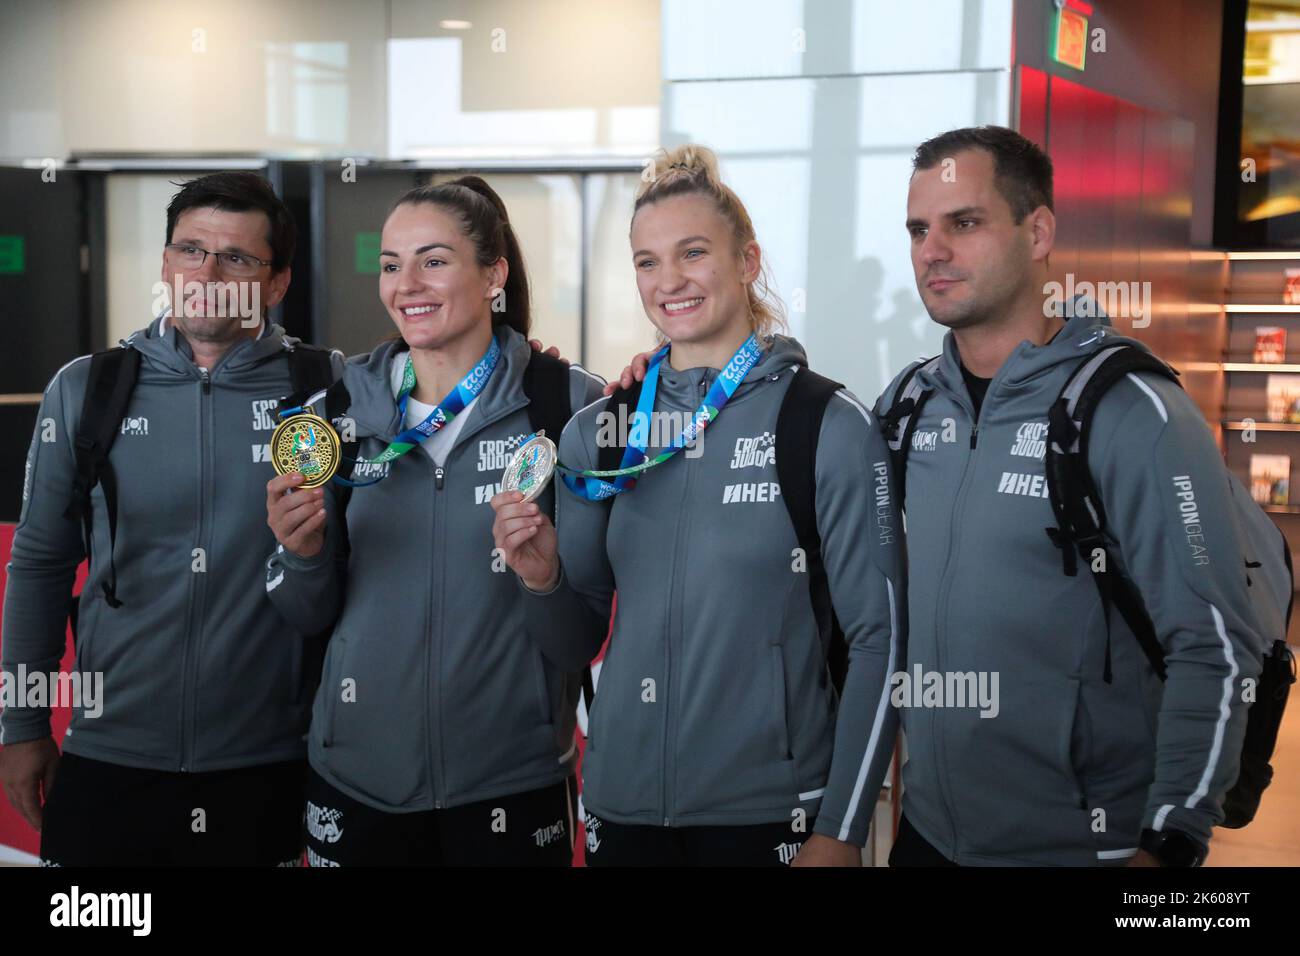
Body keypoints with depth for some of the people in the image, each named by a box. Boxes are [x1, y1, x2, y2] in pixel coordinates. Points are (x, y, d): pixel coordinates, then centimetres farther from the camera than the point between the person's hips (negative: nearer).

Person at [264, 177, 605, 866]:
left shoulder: (565, 401, -7)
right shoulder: (344, 405, 3)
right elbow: (314, 613, 8)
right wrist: (302, 551, -11)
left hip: (511, 780, -2)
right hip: (355, 776, 3)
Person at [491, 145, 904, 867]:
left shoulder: (829, 427, -8)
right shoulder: (597, 433, 3)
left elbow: (878, 639, -6)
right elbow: (574, 647, 9)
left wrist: (841, 833, -8)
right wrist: (544, 582, -11)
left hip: (770, 813, -3)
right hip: (622, 806, 4)